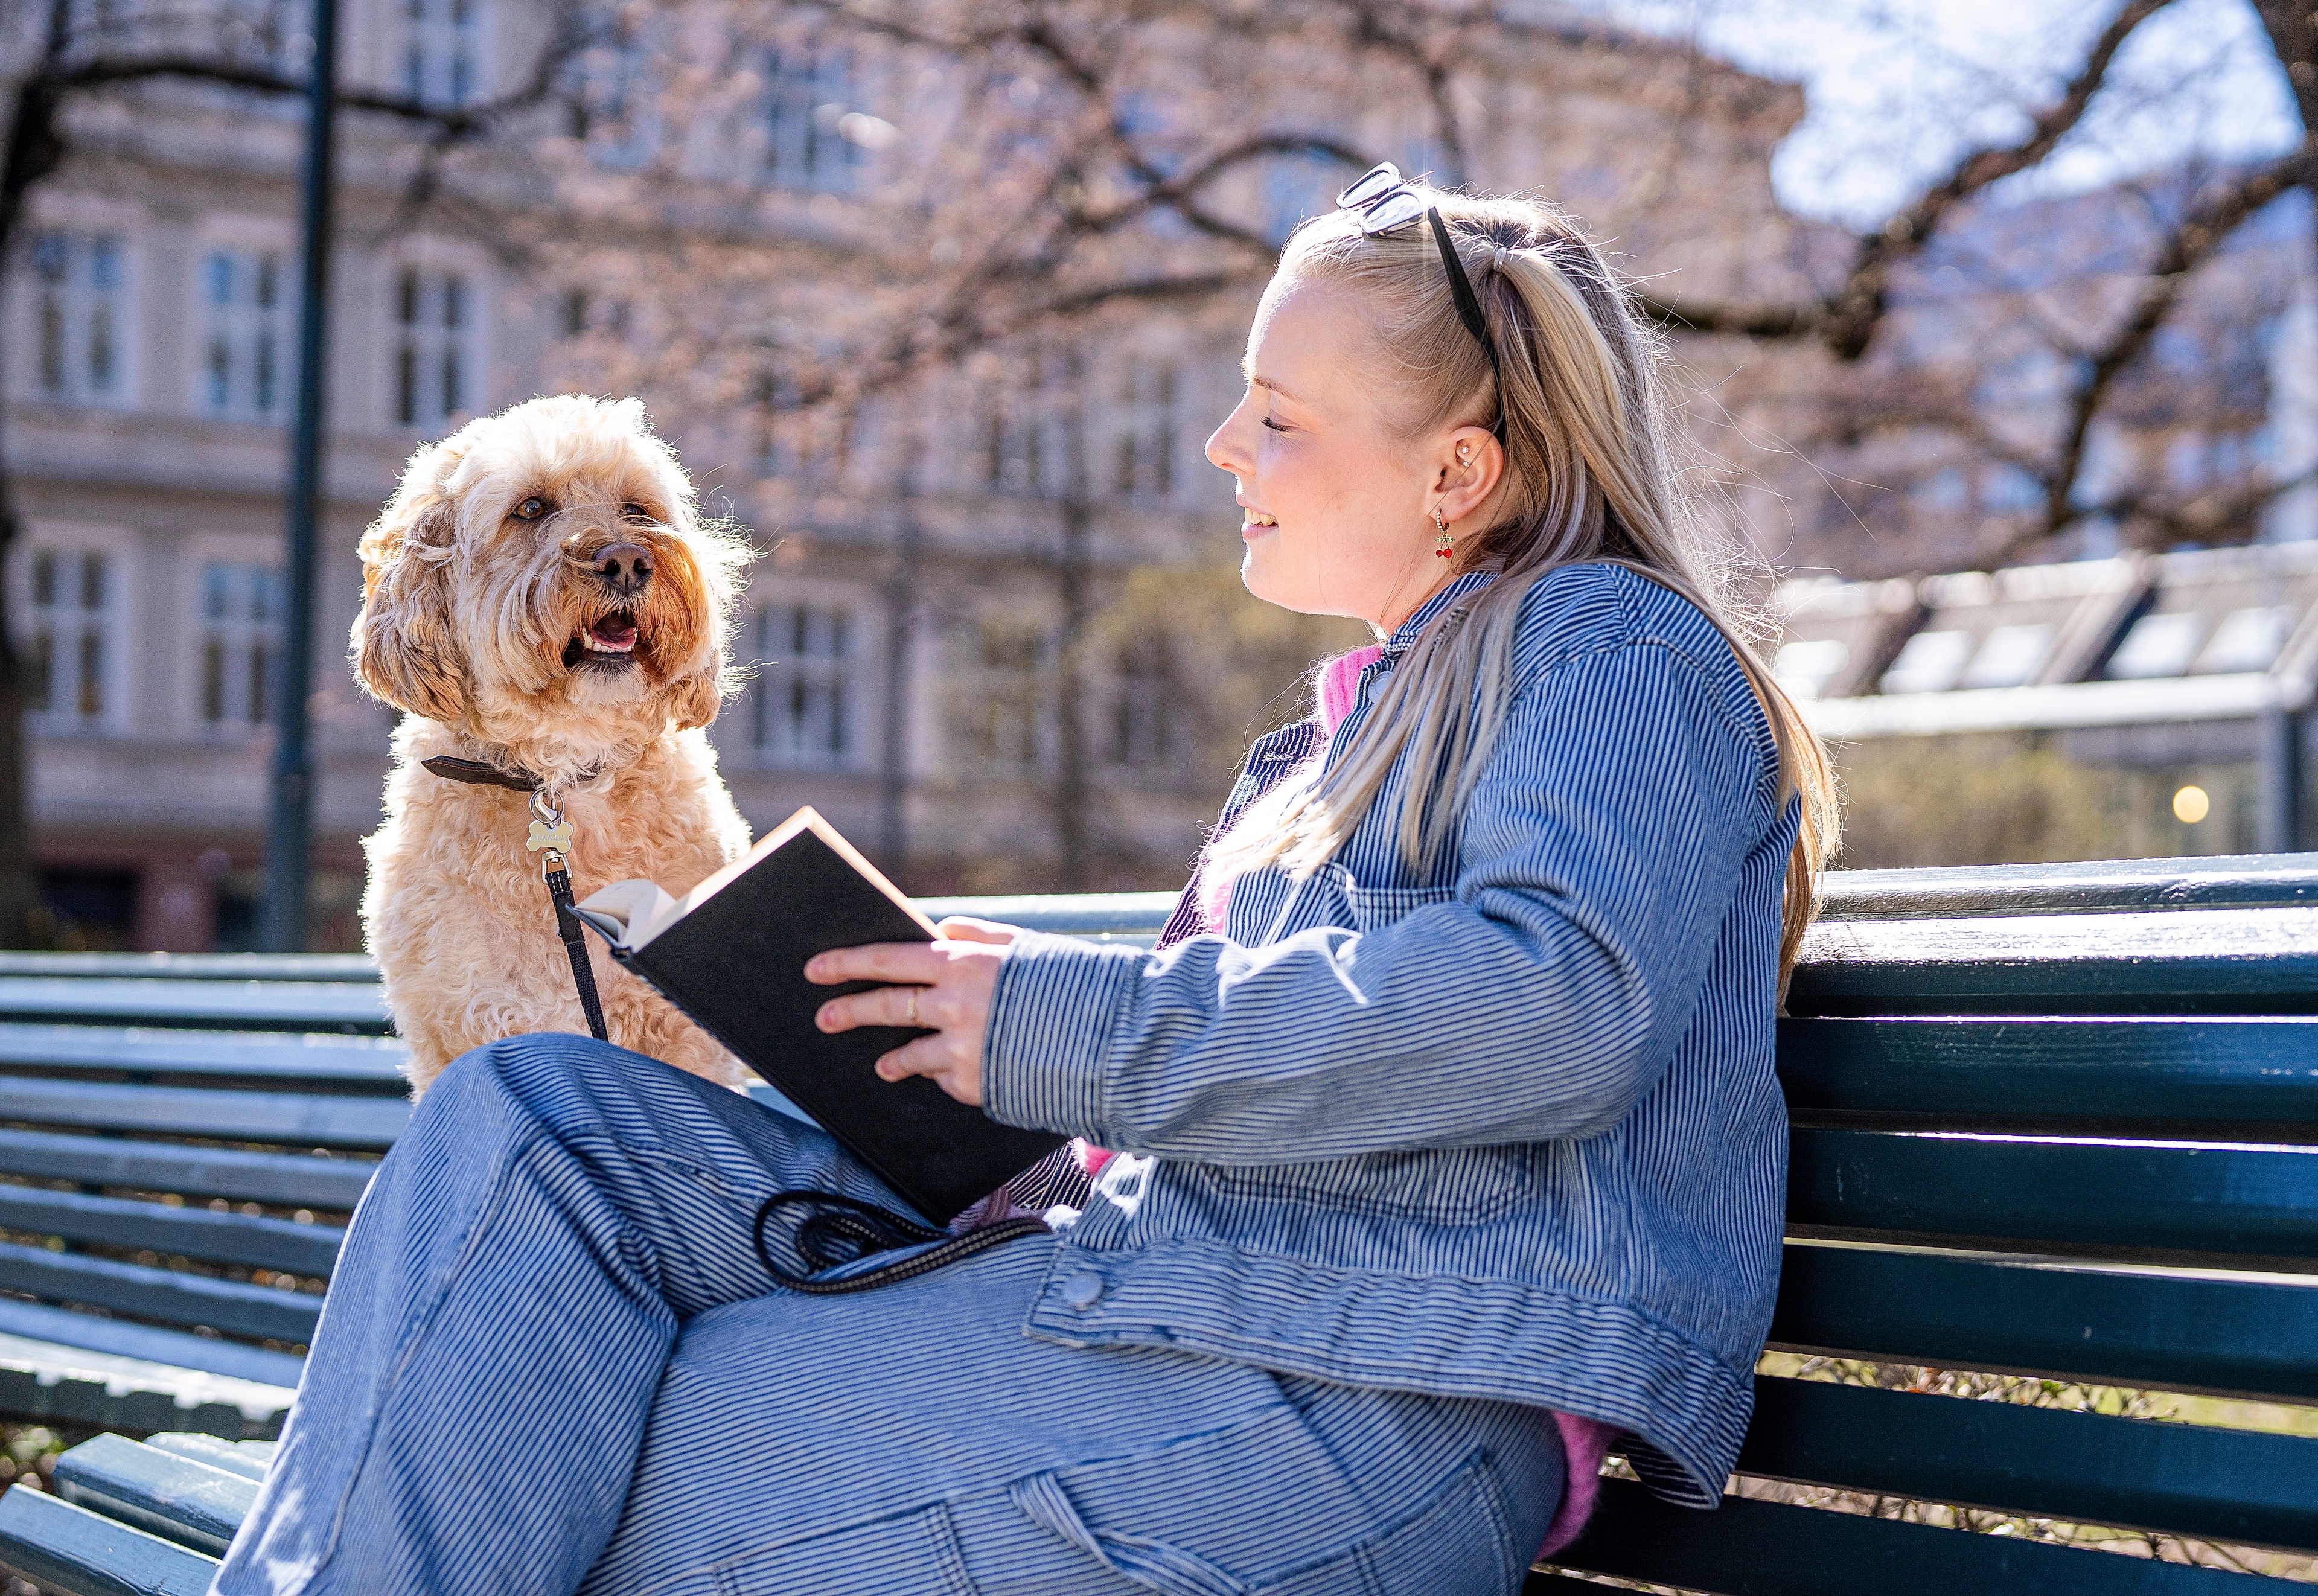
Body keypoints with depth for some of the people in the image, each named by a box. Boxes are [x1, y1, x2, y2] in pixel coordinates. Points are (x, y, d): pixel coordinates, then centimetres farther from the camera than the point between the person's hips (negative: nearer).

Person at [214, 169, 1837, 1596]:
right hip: (1167, 1276, 9)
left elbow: (1560, 1000, -20)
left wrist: (1071, 1029, -15)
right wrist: (1009, 992, 8)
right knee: (532, 1123, -6)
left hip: (1379, 1385, -9)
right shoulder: (1357, 722, 28)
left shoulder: (1616, 646, -2)